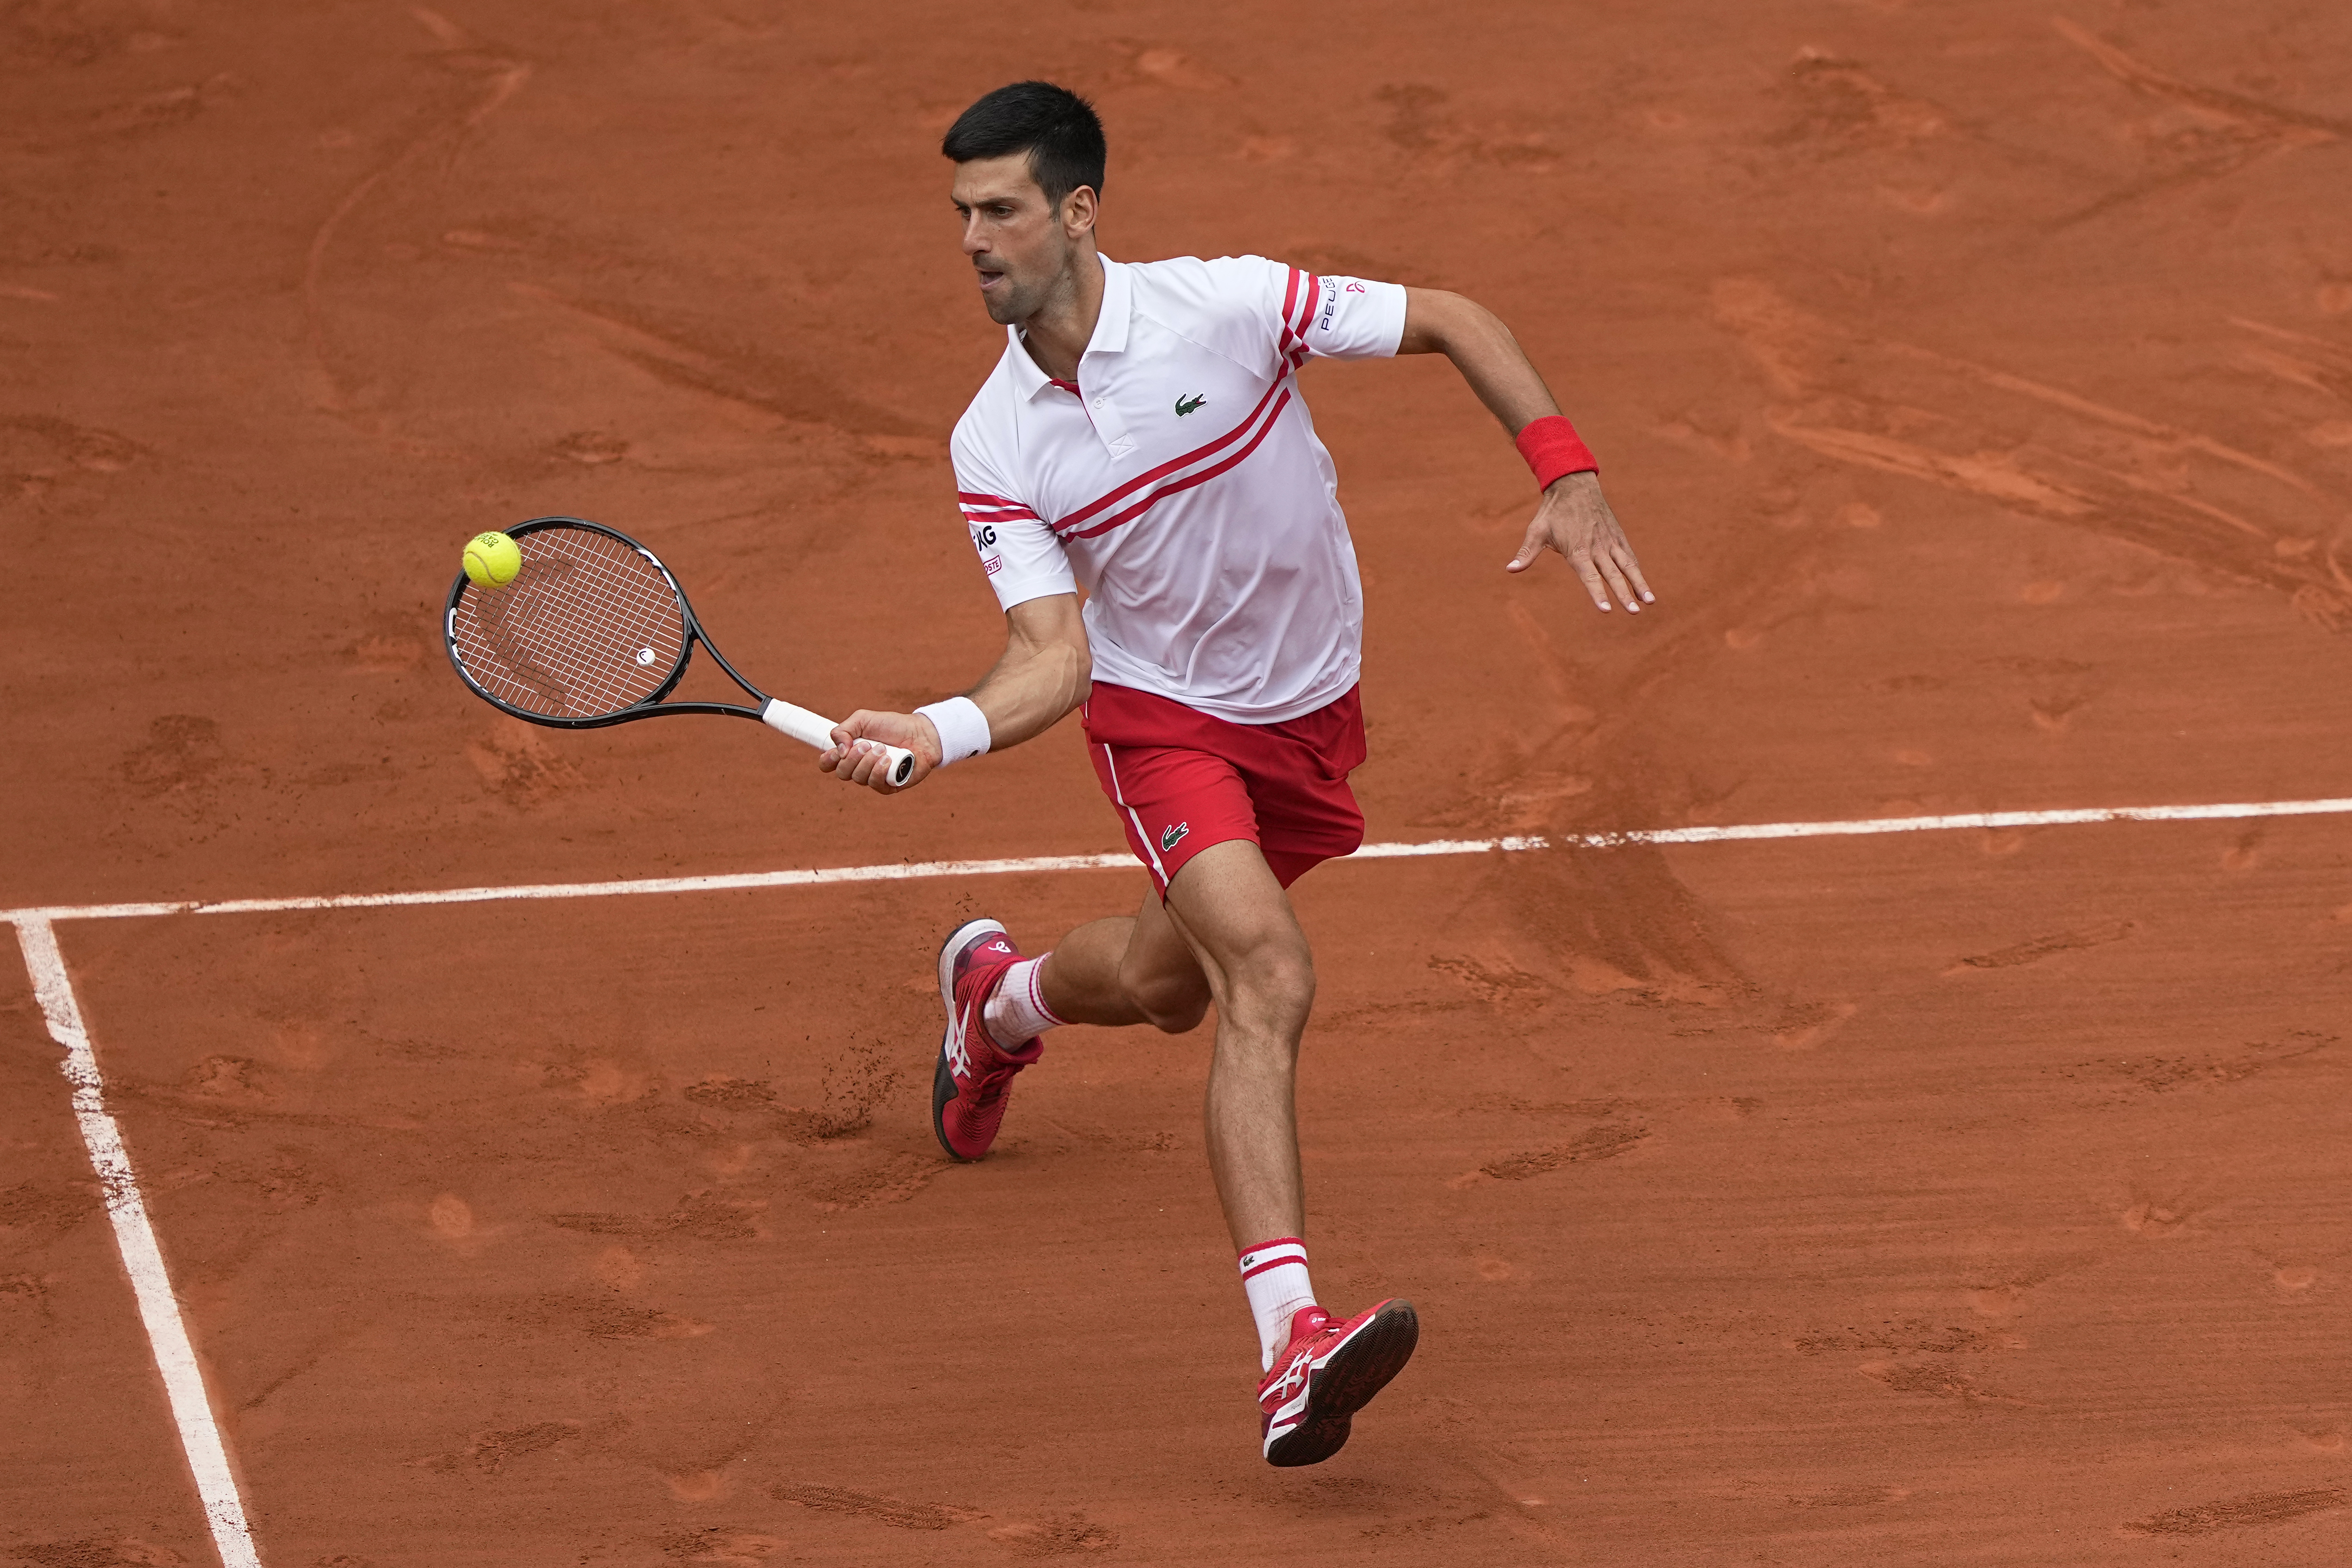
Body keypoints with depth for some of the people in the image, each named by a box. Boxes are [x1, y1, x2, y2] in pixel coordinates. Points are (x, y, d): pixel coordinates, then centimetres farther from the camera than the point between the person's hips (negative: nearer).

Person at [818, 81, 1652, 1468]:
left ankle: (1000, 994, 56)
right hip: (1162, 715, -2)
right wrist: (940, 734, -39)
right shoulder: (994, 450, -15)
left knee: (1171, 985, 18)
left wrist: (1570, 478, -21)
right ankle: (1293, 1344, -35)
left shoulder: (1227, 308, -22)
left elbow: (1453, 323, -12)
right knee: (1271, 977, -26)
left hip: (1308, 712, 2)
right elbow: (1055, 660, -19)